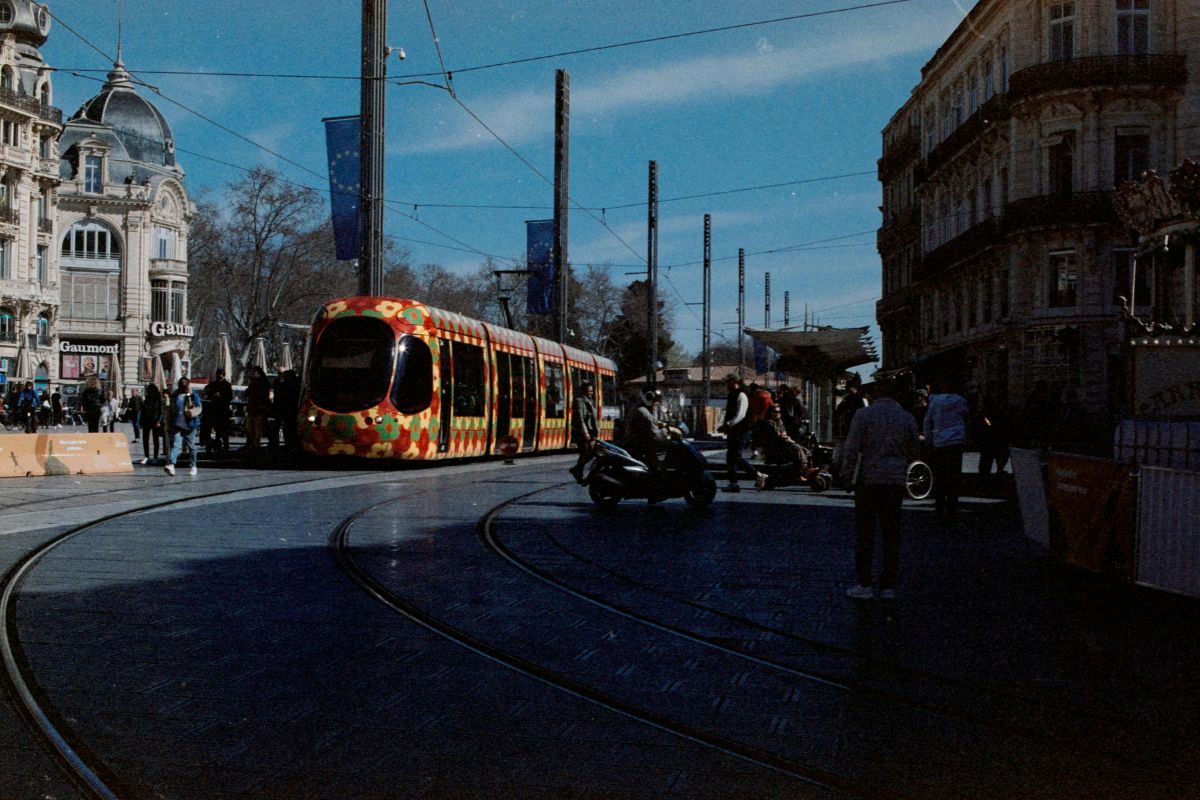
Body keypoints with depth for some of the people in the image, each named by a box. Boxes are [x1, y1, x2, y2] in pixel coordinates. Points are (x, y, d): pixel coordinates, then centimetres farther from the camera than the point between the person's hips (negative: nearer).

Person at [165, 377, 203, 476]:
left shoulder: (194, 394, 0)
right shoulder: (175, 394, 11)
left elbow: (199, 408, -5)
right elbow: (170, 408, 21)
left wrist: (191, 412, -23)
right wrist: (169, 421, 17)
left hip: (189, 424, -2)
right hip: (177, 424, 2)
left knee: (191, 446, 8)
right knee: (176, 445, -14)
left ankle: (193, 466, 21)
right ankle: (171, 465, -28)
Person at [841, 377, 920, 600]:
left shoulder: (863, 415, -7)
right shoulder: (907, 418, 2)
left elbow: (852, 449, -9)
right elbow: (914, 451, 11)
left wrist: (848, 475, 2)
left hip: (868, 480, -3)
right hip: (896, 482, 3)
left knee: (865, 534, 3)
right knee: (891, 534, 8)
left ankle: (865, 585, 3)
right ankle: (889, 586, 10)